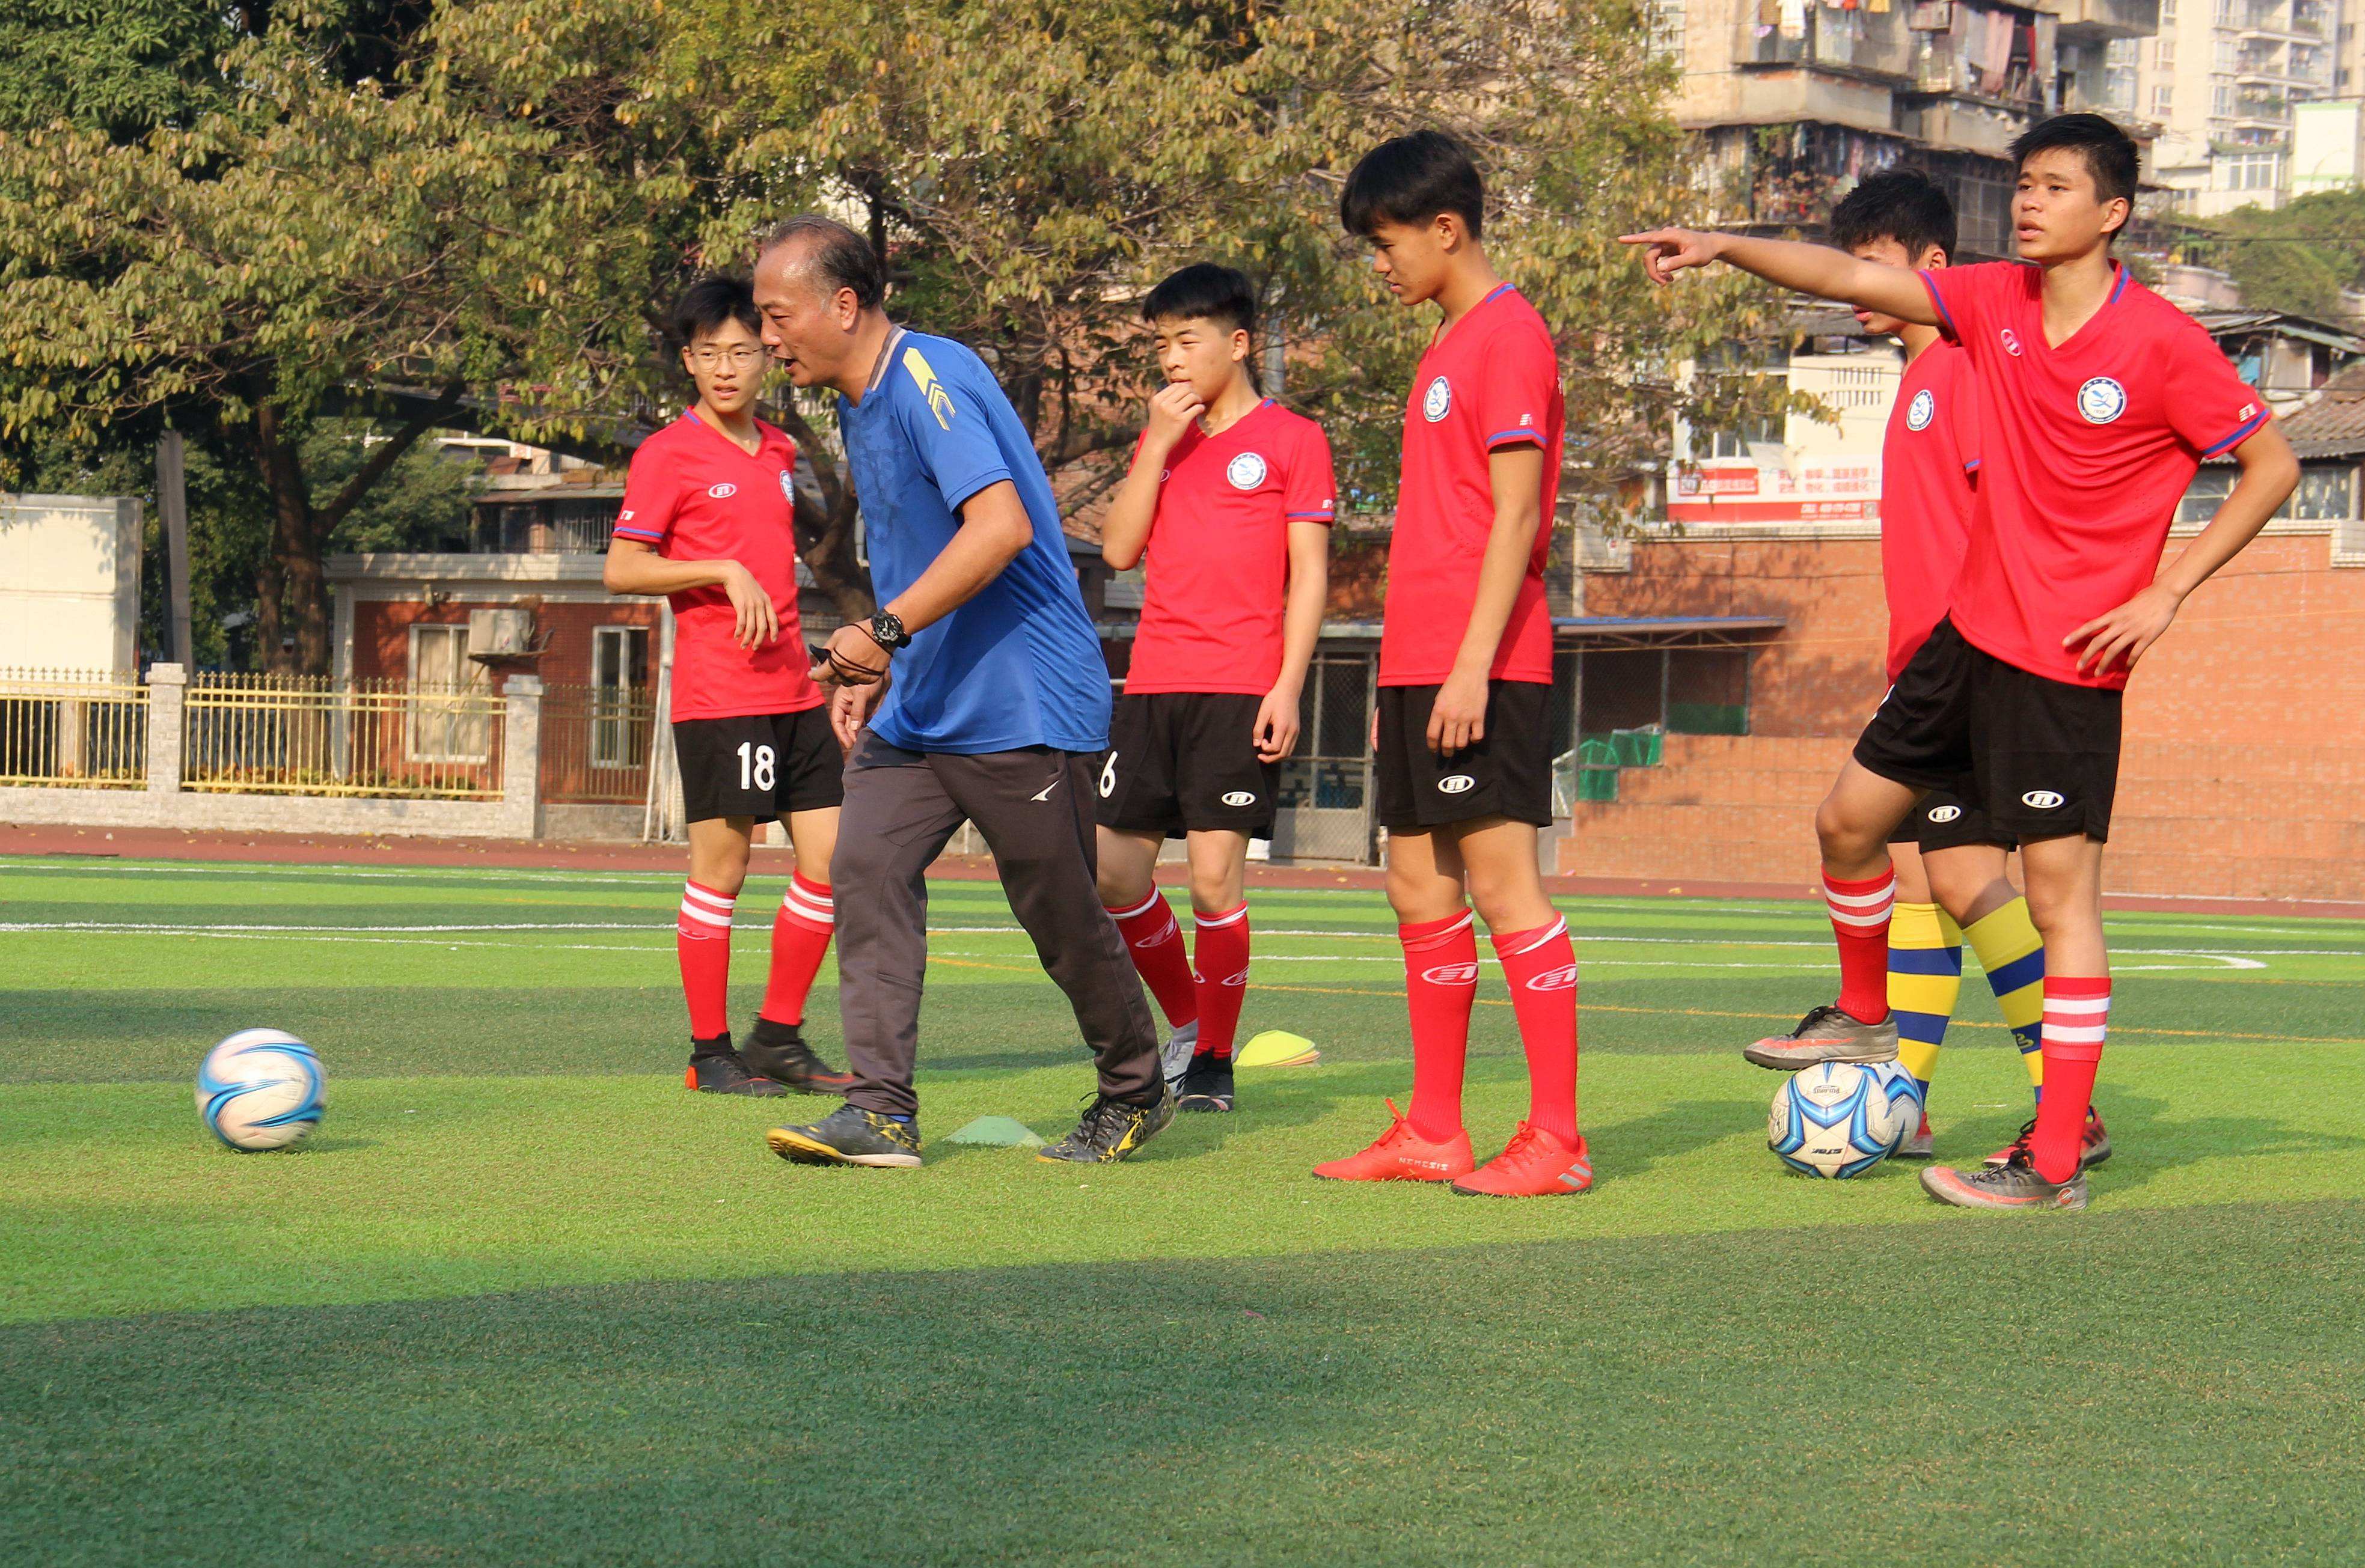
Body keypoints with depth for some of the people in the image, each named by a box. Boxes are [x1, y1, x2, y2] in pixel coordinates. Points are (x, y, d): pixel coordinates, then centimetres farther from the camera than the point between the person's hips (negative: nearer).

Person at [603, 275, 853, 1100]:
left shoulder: (780, 452, 15)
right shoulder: (669, 454, -5)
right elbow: (621, 569, -10)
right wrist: (723, 573, -18)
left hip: (794, 692, 7)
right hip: (717, 693, -7)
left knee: (831, 861, 3)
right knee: (720, 869, -2)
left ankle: (779, 1037, 14)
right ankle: (711, 1054, 7)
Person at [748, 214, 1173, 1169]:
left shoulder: (929, 380, -17)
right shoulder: (859, 407, 14)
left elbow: (1001, 526, -28)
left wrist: (887, 630, -30)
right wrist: (873, 673, 18)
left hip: (1022, 706, -9)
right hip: (917, 712, 9)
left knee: (1061, 913, 2)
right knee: (867, 867, -9)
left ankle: (1135, 1093, 24)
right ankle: (881, 1111, -12)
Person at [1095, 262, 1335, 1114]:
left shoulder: (1291, 439, 2)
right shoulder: (1161, 440, 18)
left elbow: (1309, 575, -2)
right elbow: (1118, 550, 7)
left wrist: (1287, 688, -10)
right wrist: (1157, 444, -1)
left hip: (1240, 690, -5)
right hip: (1152, 684, 6)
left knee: (1214, 876, -9)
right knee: (1113, 870, 1)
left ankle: (1214, 1061, 5)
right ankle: (1186, 1022, 21)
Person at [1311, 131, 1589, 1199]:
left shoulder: (1508, 336, -10)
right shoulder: (1448, 346, 19)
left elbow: (1515, 517, -16)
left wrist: (1473, 664, -20)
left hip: (1484, 669, -10)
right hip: (1419, 665, 10)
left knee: (1502, 878, -10)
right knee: (1419, 887, 10)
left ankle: (1557, 1138, -9)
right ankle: (1433, 1132, 15)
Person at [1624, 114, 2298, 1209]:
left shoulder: (2163, 344, -13)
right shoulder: (1995, 304, 4)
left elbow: (2271, 464, -6)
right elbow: (1853, 280, 0)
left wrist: (2166, 593, -10)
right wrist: (1725, 248, -13)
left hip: (2068, 663, -7)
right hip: (1971, 629, 7)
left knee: (2062, 891, -7)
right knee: (1849, 818, 15)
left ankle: (2055, 1163, -4)